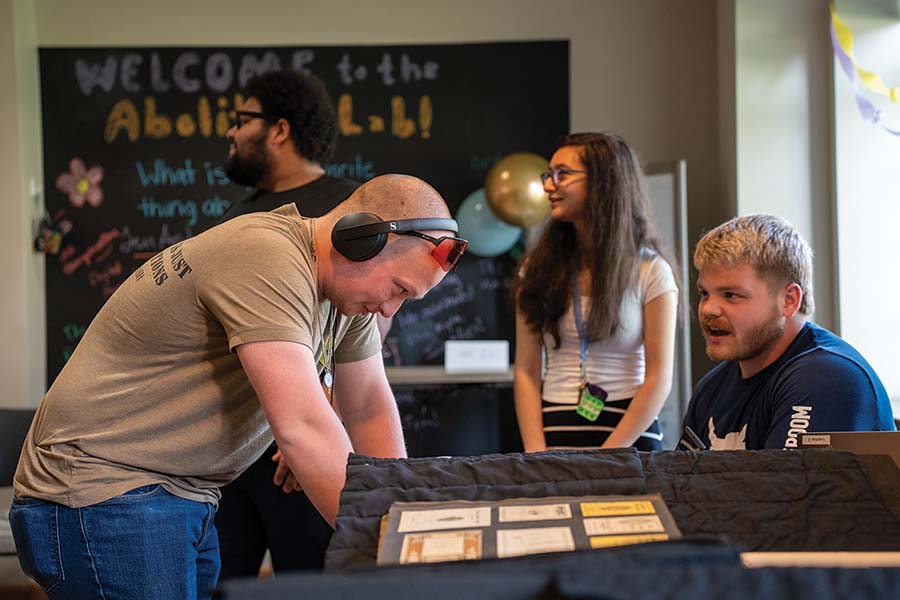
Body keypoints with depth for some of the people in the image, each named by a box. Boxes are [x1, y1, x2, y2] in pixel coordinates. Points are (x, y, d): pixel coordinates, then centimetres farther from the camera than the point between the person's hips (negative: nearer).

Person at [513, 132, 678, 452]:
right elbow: (526, 373, 4)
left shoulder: (650, 271, -1)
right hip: (555, 429, 2)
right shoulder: (538, 268, 7)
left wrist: (606, 459, -14)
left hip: (629, 432, -2)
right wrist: (536, 455, -9)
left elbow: (659, 379, -6)